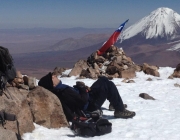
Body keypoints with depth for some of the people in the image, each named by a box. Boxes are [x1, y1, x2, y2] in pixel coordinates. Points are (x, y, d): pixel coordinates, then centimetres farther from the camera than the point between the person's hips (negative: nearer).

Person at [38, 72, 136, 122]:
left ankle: (114, 104, 31)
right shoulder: (64, 94, -34)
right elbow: (83, 101, -30)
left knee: (103, 79, 17)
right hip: (89, 106, -10)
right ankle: (120, 111, 0)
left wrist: (82, 88, -5)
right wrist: (83, 88, -15)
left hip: (87, 98, 10)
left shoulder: (59, 89, -3)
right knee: (109, 85, -12)